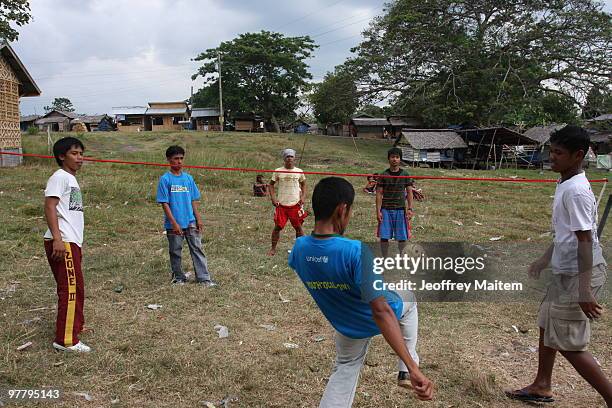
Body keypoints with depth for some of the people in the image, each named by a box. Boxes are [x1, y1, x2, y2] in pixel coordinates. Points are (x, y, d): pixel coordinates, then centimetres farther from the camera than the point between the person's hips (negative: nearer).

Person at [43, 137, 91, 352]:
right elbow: (49, 207, -18)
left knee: (76, 287, 19)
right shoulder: (60, 177, -8)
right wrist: (58, 238, -25)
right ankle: (66, 340, -4)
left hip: (72, 242, 10)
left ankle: (75, 325, 34)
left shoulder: (71, 179, 20)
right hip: (62, 243, -10)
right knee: (70, 288, -9)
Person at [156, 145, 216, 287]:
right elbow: (164, 203, -9)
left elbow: (193, 200, 11)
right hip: (174, 224, -3)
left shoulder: (188, 178, 7)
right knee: (175, 252, 9)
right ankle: (179, 278, 25)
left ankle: (204, 278, 4)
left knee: (197, 249, 1)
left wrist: (198, 219, 5)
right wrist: (174, 223, -15)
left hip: (191, 222, 3)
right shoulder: (165, 179, -6)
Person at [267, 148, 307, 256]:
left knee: (298, 227, 6)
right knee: (278, 227, 1)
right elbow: (271, 185, 8)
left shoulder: (299, 172, 3)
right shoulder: (278, 171, 0)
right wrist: (273, 198, -4)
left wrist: (303, 197, 2)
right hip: (281, 205, -1)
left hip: (295, 205, 1)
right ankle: (273, 248, 13)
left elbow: (303, 184, 15)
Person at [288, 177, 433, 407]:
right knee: (408, 302, 30)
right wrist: (413, 368, -39)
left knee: (344, 372, 28)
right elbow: (381, 311, -41)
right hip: (378, 319, -3)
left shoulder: (299, 248, -21)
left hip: (346, 327, 4)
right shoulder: (357, 252, -38)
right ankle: (407, 370, 33)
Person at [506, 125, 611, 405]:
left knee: (568, 344, -2)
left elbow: (585, 240, -25)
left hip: (579, 275, -10)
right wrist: (545, 260, 26)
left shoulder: (576, 191, -21)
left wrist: (584, 290, -26)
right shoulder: (565, 185, 9)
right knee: (547, 325, 20)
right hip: (564, 272, 10)